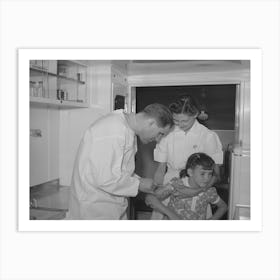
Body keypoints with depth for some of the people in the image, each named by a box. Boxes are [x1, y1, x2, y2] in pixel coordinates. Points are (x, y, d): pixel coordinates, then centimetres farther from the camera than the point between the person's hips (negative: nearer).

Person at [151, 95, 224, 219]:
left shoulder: (208, 136, -7)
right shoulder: (168, 133, -1)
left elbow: (215, 174, -7)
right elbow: (161, 169, 4)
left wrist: (196, 191, -23)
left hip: (197, 188, -2)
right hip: (170, 187, 2)